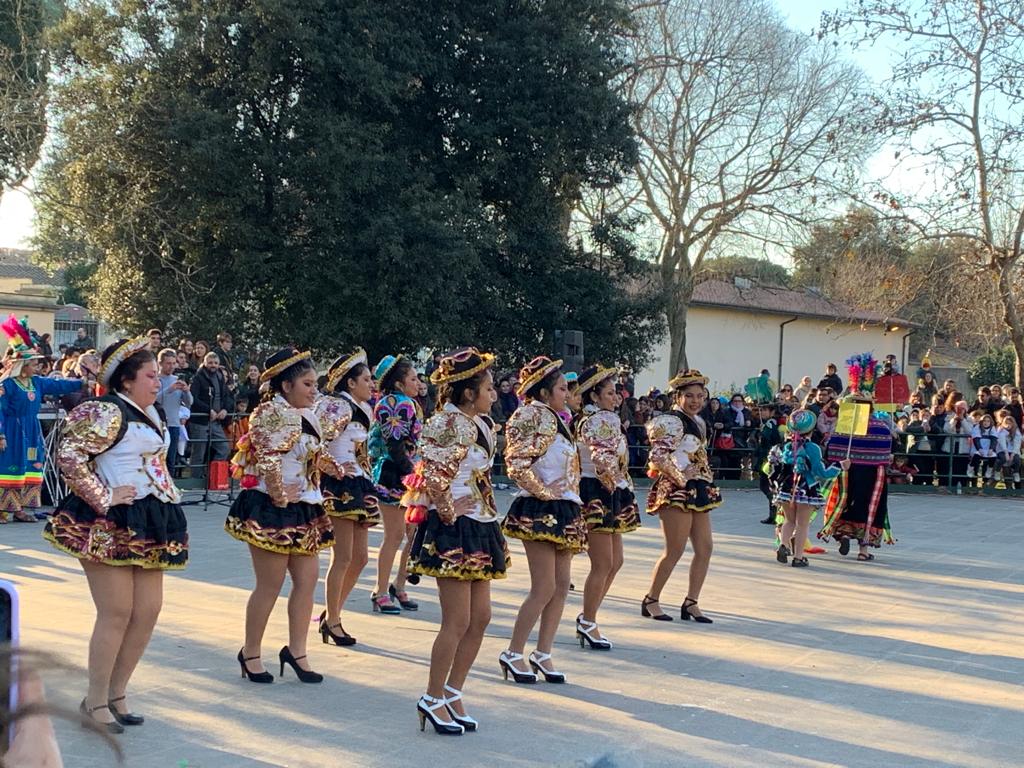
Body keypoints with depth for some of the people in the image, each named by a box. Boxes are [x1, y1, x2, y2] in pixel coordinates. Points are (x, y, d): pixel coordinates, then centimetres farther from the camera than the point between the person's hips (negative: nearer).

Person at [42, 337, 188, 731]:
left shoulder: (149, 413, 16)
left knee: (148, 610, 8)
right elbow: (69, 455, -24)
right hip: (110, 525, -9)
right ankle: (95, 700, 9)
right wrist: (103, 498, -19)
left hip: (147, 524, 9)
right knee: (117, 613, -6)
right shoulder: (107, 411, -14)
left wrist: (168, 493, 19)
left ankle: (117, 694, 21)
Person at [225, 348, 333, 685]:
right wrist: (280, 498, -16)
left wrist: (314, 498, 16)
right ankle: (250, 653, 14)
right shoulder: (273, 413, -15)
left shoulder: (308, 417, 13)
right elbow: (269, 462, -24)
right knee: (270, 584, -1)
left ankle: (296, 651, 18)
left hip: (303, 510, 9)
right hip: (271, 511, -9)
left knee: (307, 580, 7)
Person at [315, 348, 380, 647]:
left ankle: (332, 613, 23)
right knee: (343, 557, -6)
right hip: (339, 486, -9)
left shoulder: (364, 409, 16)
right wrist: (333, 468, -18)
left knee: (359, 558, 11)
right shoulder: (338, 406, -12)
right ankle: (331, 620, 5)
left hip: (358, 486, 9)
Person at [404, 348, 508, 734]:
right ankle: (433, 700, 9)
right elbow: (435, 479, -20)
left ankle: (452, 693, 21)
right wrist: (450, 515, -12)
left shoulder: (482, 424, 12)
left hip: (480, 528, 9)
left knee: (480, 617, 10)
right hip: (453, 529, -9)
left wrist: (489, 522, 15)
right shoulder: (448, 425, -16)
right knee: (457, 621, -5)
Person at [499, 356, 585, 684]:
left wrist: (572, 504, 16)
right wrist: (544, 492, -14)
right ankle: (513, 654, 2)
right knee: (544, 588, -9)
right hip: (540, 511, -9)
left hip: (563, 512, 9)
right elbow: (517, 465, -22)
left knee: (561, 586, 8)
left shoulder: (555, 420, 17)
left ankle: (543, 653, 16)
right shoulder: (536, 416, -12)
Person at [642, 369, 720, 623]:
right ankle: (651, 601, 7)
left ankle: (691, 603, 13)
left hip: (697, 490, 9)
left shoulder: (698, 422, 16)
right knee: (675, 550, -7)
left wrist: (706, 481, 13)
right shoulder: (672, 422, -12)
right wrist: (680, 478, -17)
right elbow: (658, 457, -20)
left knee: (705, 548, 6)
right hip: (677, 490, -9)